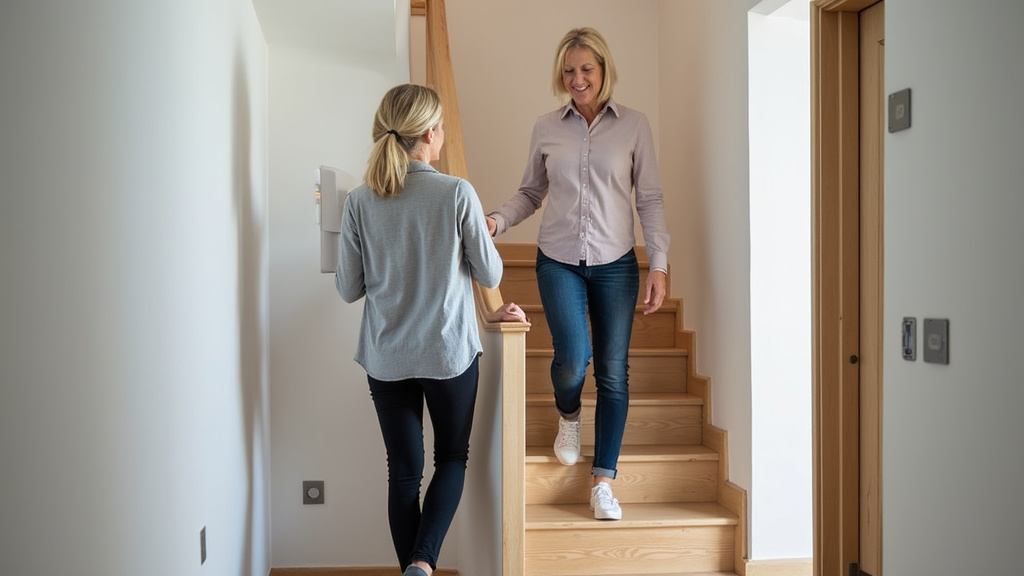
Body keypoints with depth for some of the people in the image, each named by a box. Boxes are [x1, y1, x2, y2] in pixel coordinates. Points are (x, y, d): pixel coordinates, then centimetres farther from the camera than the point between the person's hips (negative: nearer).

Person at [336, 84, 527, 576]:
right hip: (450, 351, -2)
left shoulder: (360, 202, -6)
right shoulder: (457, 193, -13)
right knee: (452, 460, 17)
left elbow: (349, 289, 0)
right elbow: (490, 274, -4)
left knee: (404, 471, 13)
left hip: (386, 357, 2)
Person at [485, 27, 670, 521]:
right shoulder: (547, 128, 4)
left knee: (613, 371, 1)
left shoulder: (633, 126, 0)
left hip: (615, 263, 0)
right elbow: (531, 193, 11)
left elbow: (650, 200, 1)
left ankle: (604, 481, 12)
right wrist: (496, 220, -8)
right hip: (558, 260, 0)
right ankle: (568, 416, 21)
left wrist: (659, 265, -5)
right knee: (573, 357, -16)